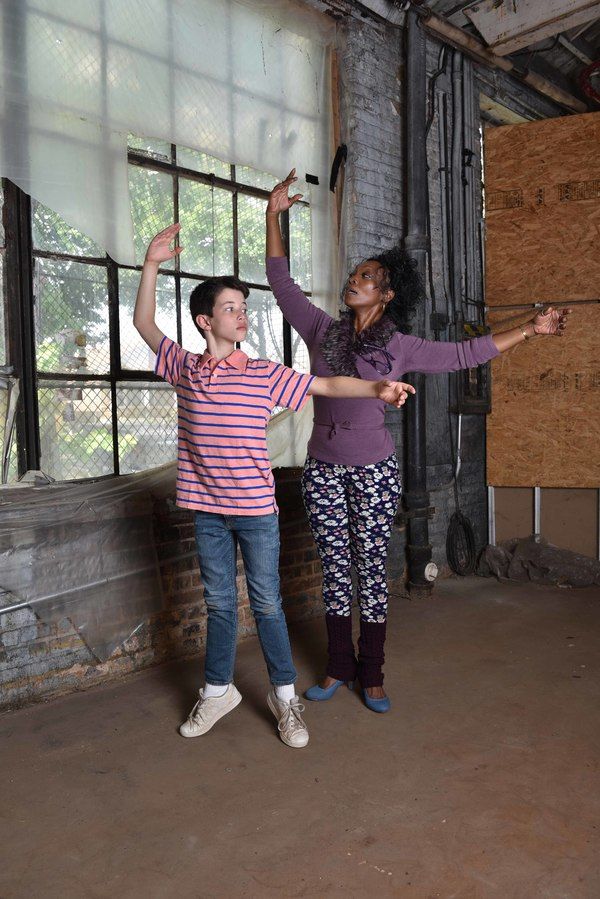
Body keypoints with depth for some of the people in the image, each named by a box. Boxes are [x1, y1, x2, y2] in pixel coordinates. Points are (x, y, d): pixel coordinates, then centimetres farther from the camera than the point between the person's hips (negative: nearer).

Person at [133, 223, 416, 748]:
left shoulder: (265, 375, -4)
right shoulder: (184, 369, 3)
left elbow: (325, 385, -4)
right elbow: (144, 322, 10)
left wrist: (376, 387, -18)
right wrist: (153, 263, 1)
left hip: (255, 508, -2)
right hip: (208, 510, 2)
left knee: (266, 603, 7)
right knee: (219, 603, 15)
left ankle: (285, 695, 22)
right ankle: (218, 690, 32)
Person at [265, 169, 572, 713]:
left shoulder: (401, 347, 0)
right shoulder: (322, 330, 4)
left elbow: (465, 354, 8)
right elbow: (281, 281, 8)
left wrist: (529, 330, 8)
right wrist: (274, 214, 6)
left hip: (373, 470, -2)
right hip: (323, 468, 2)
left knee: (371, 570, 5)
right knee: (334, 569, 9)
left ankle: (371, 674, 20)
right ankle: (338, 668, 24)